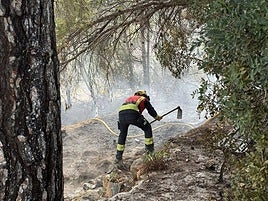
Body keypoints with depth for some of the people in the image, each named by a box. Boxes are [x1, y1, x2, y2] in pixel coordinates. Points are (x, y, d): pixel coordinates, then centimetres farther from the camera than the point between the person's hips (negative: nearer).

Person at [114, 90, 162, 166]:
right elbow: (151, 110, 30)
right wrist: (157, 117, 50)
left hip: (121, 114, 5)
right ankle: (150, 149, 20)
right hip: (132, 114, -5)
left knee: (122, 135, 23)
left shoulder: (129, 98, 41)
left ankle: (118, 158, 24)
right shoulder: (144, 99, 29)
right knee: (147, 128, 18)